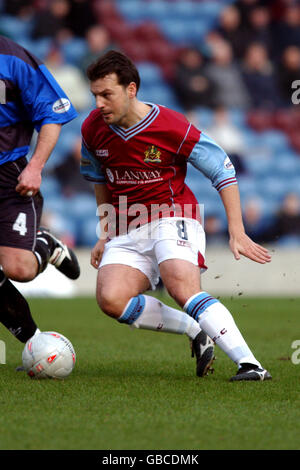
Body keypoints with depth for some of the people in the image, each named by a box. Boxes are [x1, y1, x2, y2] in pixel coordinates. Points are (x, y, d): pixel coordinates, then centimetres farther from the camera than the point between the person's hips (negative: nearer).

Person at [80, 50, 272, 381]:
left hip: (172, 217, -5)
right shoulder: (93, 129, 0)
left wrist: (236, 232, -10)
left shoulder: (171, 127, -14)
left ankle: (249, 364, -36)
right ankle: (197, 331, -8)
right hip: (127, 231, 5)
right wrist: (105, 233, 19)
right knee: (110, 299, -23)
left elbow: (223, 172, -5)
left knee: (183, 289, -32)